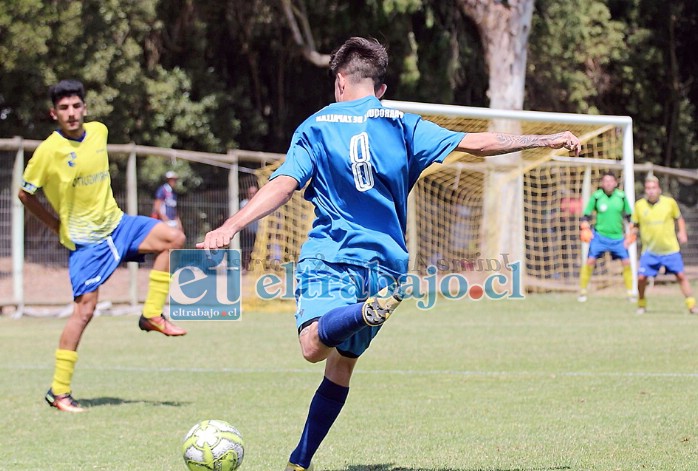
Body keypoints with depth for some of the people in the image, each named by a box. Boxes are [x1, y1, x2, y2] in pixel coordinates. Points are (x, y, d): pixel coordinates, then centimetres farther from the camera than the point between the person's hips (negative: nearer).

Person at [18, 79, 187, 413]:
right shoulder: (48, 151, -16)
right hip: (85, 240, -6)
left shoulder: (98, 132, 0)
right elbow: (25, 194, -5)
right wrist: (59, 226, -2)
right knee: (84, 309, -12)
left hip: (116, 223, 6)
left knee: (174, 239, -6)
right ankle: (59, 392, -6)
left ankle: (152, 315, 3)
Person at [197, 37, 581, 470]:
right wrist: (547, 140, 15)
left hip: (328, 257, -3)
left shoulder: (315, 127, 6)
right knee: (342, 365, 14)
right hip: (384, 263, 3)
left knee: (315, 346, -24)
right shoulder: (403, 125, 11)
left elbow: (282, 186, -8)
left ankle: (369, 309, -52)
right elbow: (475, 143, 8)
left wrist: (231, 226, -14)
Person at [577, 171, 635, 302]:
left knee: (626, 262, -1)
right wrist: (584, 229, -11)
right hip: (600, 235, -2)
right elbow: (586, 215, 2)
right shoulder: (596, 196, -6)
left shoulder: (621, 196, -1)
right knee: (590, 261, -11)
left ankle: (630, 292, 12)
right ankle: (582, 291, -1)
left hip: (618, 237, 2)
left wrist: (629, 232, 6)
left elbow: (628, 216, 11)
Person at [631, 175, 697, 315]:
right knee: (641, 277, -8)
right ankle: (641, 304, 16)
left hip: (670, 249, 0)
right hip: (649, 250, 0)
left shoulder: (670, 202, -5)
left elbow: (679, 218, 9)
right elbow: (636, 225, 10)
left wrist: (682, 233, -6)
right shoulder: (639, 205, -3)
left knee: (681, 276, -2)